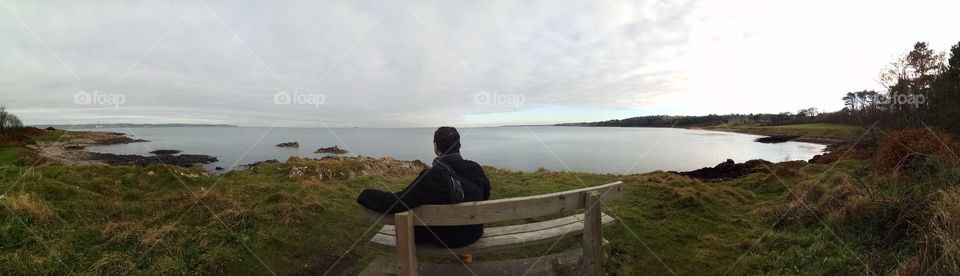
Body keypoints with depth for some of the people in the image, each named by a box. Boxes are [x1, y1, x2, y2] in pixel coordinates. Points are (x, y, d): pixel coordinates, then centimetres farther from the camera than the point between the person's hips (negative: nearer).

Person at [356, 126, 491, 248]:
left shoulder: (431, 176, -27)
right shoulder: (476, 169, -13)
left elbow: (394, 203, -28)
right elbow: (485, 195, 6)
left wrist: (365, 195, -12)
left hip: (446, 239, -5)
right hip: (474, 233, 5)